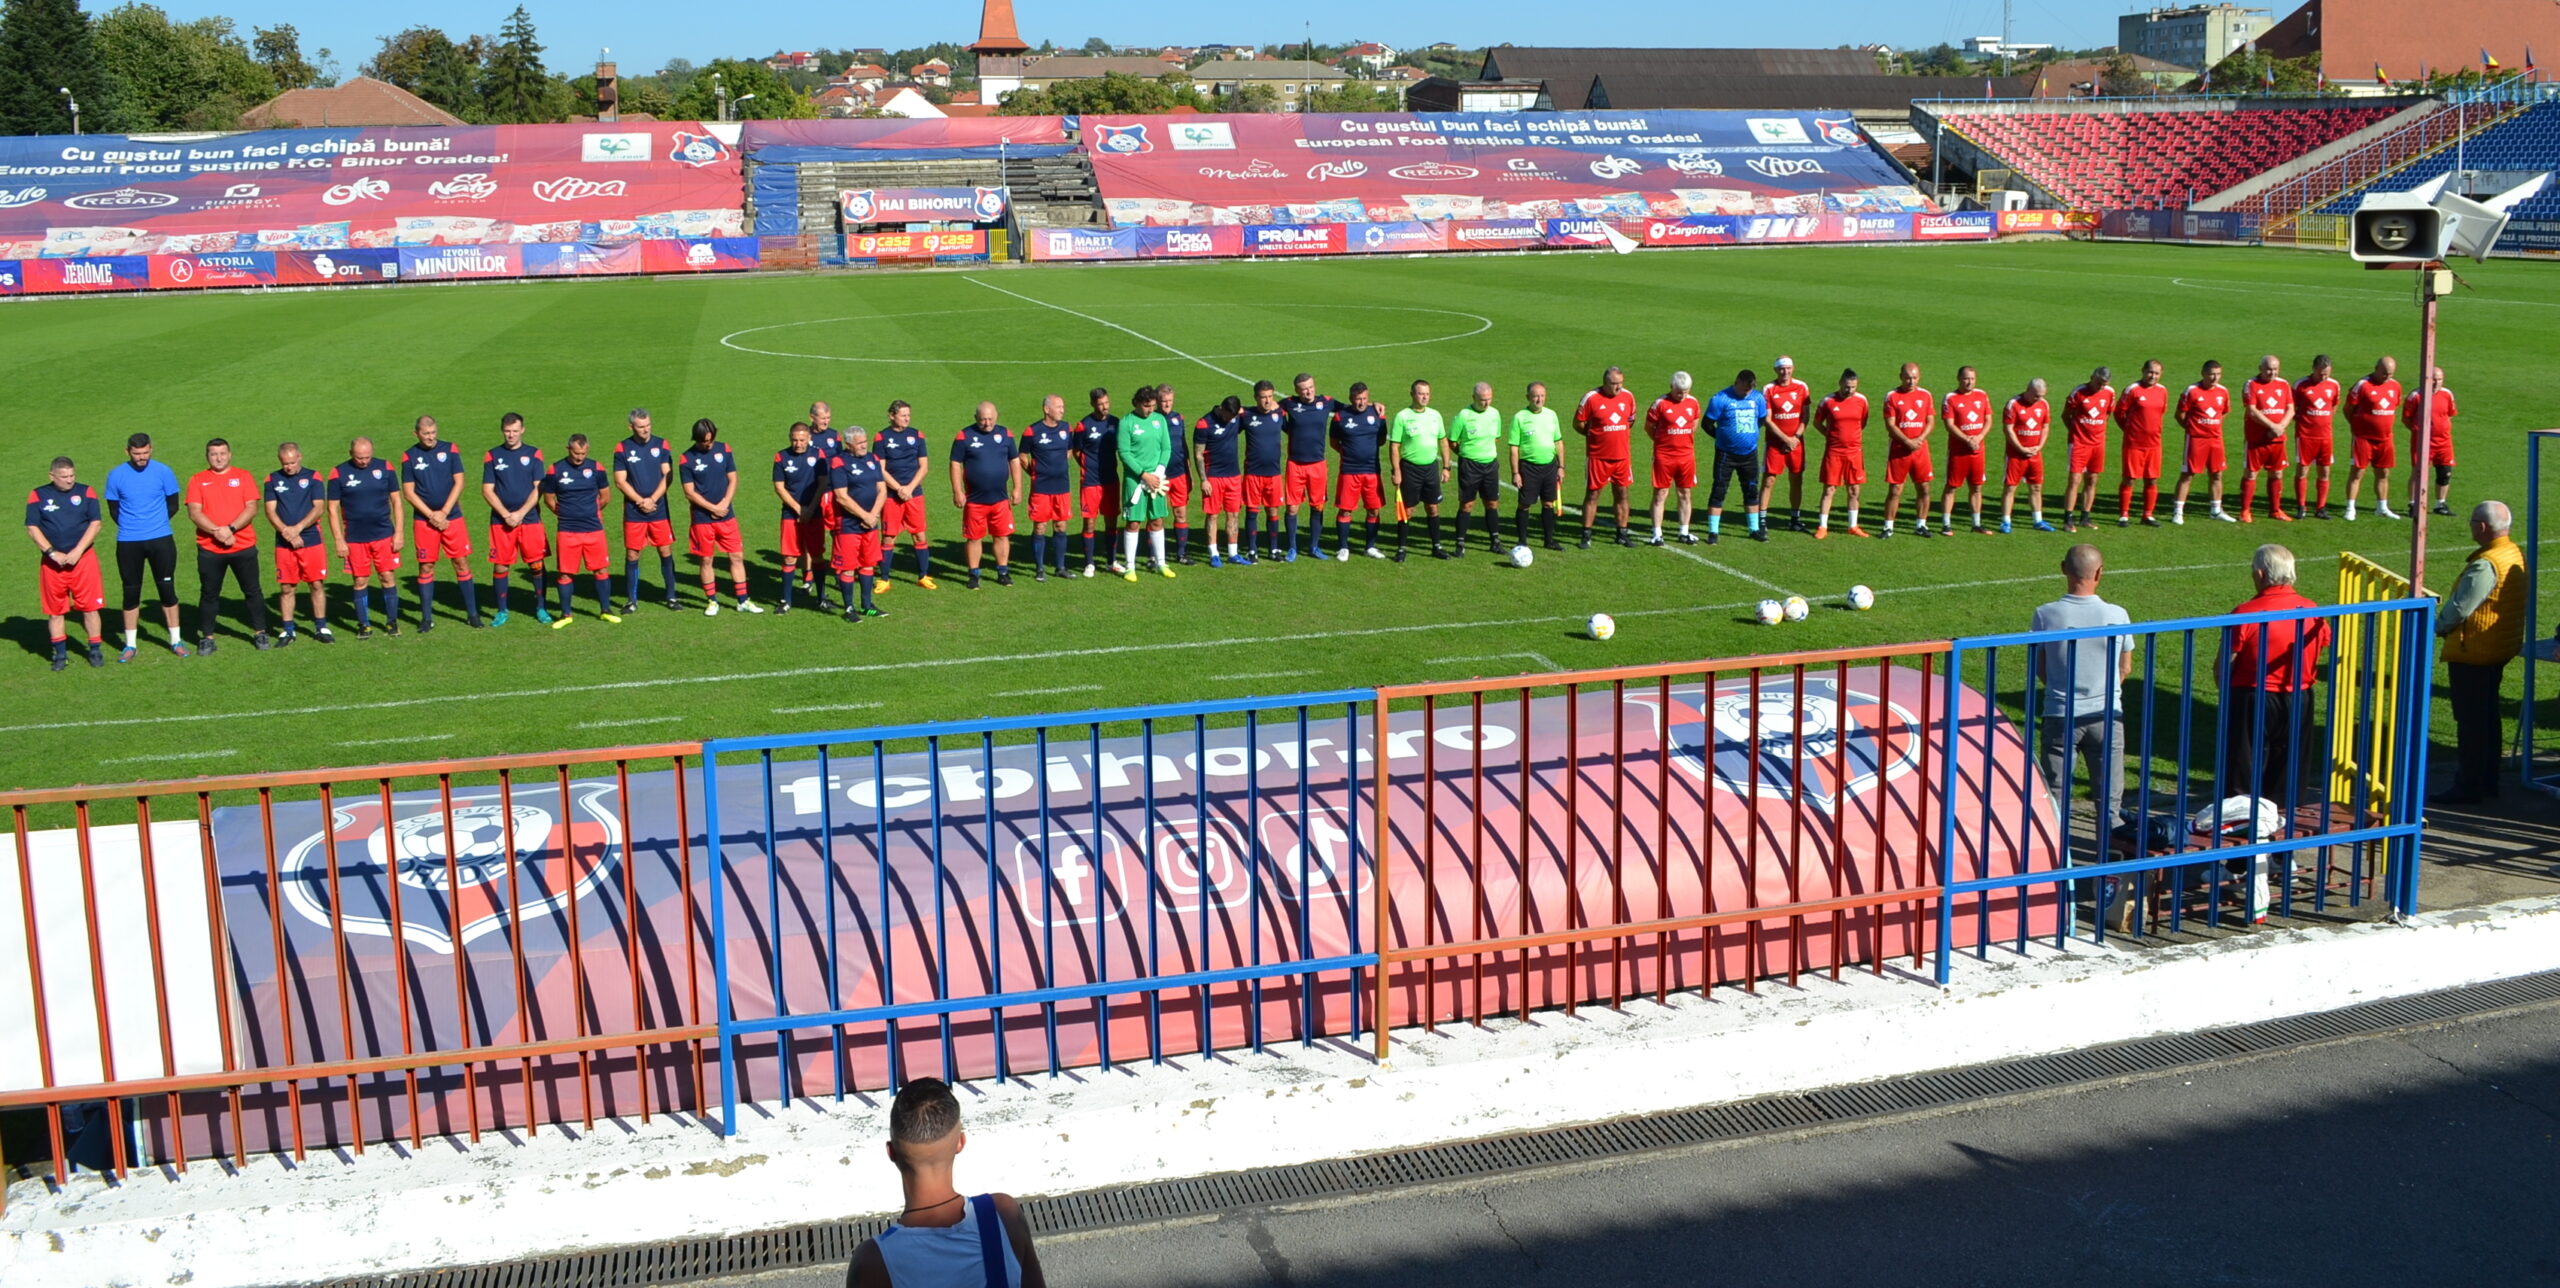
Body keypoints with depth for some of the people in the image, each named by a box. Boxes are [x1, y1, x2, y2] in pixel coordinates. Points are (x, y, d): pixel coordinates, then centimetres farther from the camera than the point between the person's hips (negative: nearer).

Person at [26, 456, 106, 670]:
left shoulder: (86, 492, 3)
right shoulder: (38, 495, 3)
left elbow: (95, 523, -1)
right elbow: (32, 528, 0)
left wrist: (77, 552, -10)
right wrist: (52, 553, -9)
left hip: (82, 558, -1)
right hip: (52, 562, 1)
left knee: (89, 606, -2)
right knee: (54, 609, 5)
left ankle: (95, 650, 8)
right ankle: (60, 654, 14)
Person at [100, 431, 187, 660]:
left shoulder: (163, 472, -1)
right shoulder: (116, 475, -1)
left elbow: (173, 505, 7)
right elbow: (114, 510, 9)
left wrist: (155, 522, 4)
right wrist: (131, 526, 6)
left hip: (160, 540, 0)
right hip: (128, 543, 0)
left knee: (167, 588, 3)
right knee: (131, 592, 5)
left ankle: (176, 640, 13)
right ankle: (130, 645, 13)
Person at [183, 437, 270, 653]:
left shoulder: (243, 477, 5)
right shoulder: (198, 480, 5)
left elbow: (251, 509, -3)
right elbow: (194, 513, -4)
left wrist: (231, 529, -16)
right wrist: (217, 531, -17)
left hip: (243, 546, 0)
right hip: (209, 549, 0)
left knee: (253, 591, 6)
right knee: (209, 594, 5)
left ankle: (260, 633, 17)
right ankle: (206, 637, 13)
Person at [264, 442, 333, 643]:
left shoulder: (313, 477, 3)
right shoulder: (273, 480, 7)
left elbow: (319, 508, -4)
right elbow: (270, 511, 1)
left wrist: (297, 528, -14)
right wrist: (286, 532, -12)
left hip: (312, 541, -1)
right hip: (284, 544, 1)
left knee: (317, 585, 1)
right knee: (286, 588, 4)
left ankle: (321, 627, 10)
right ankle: (287, 630, 12)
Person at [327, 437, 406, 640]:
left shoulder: (385, 469, 1)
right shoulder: (339, 474, -3)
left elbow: (396, 501, 6)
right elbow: (333, 509, 1)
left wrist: (399, 532, 0)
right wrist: (339, 540, -4)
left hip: (384, 535, 1)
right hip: (355, 539, 0)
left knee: (388, 577, 0)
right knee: (360, 582, 3)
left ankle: (392, 621, 12)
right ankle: (364, 625, 13)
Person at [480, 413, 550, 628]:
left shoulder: (533, 454, 5)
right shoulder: (492, 456, 6)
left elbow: (538, 489, 0)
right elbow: (487, 490, 2)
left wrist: (521, 513, -10)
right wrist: (506, 515, -9)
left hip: (530, 519, 0)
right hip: (500, 520, 1)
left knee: (537, 564, -2)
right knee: (500, 566, 1)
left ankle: (541, 608, 11)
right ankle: (502, 611, 13)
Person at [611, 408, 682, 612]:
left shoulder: (661, 445, 3)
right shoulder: (622, 448, 0)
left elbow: (668, 476, 0)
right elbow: (620, 481, -2)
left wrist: (652, 500, -10)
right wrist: (640, 501, -10)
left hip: (659, 510, 1)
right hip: (633, 512, -1)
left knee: (666, 552, 2)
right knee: (632, 555, 1)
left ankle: (671, 596, 12)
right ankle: (631, 600, 10)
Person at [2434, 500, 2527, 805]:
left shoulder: (2486, 565, -24)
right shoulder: (2516, 555, 7)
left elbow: (2460, 607, -23)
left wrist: (2439, 627, -2)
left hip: (2471, 654, -10)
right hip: (2500, 650, 10)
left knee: (2470, 722, -3)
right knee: (2488, 717, 18)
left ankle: (2468, 787, 2)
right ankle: (2488, 782, 26)